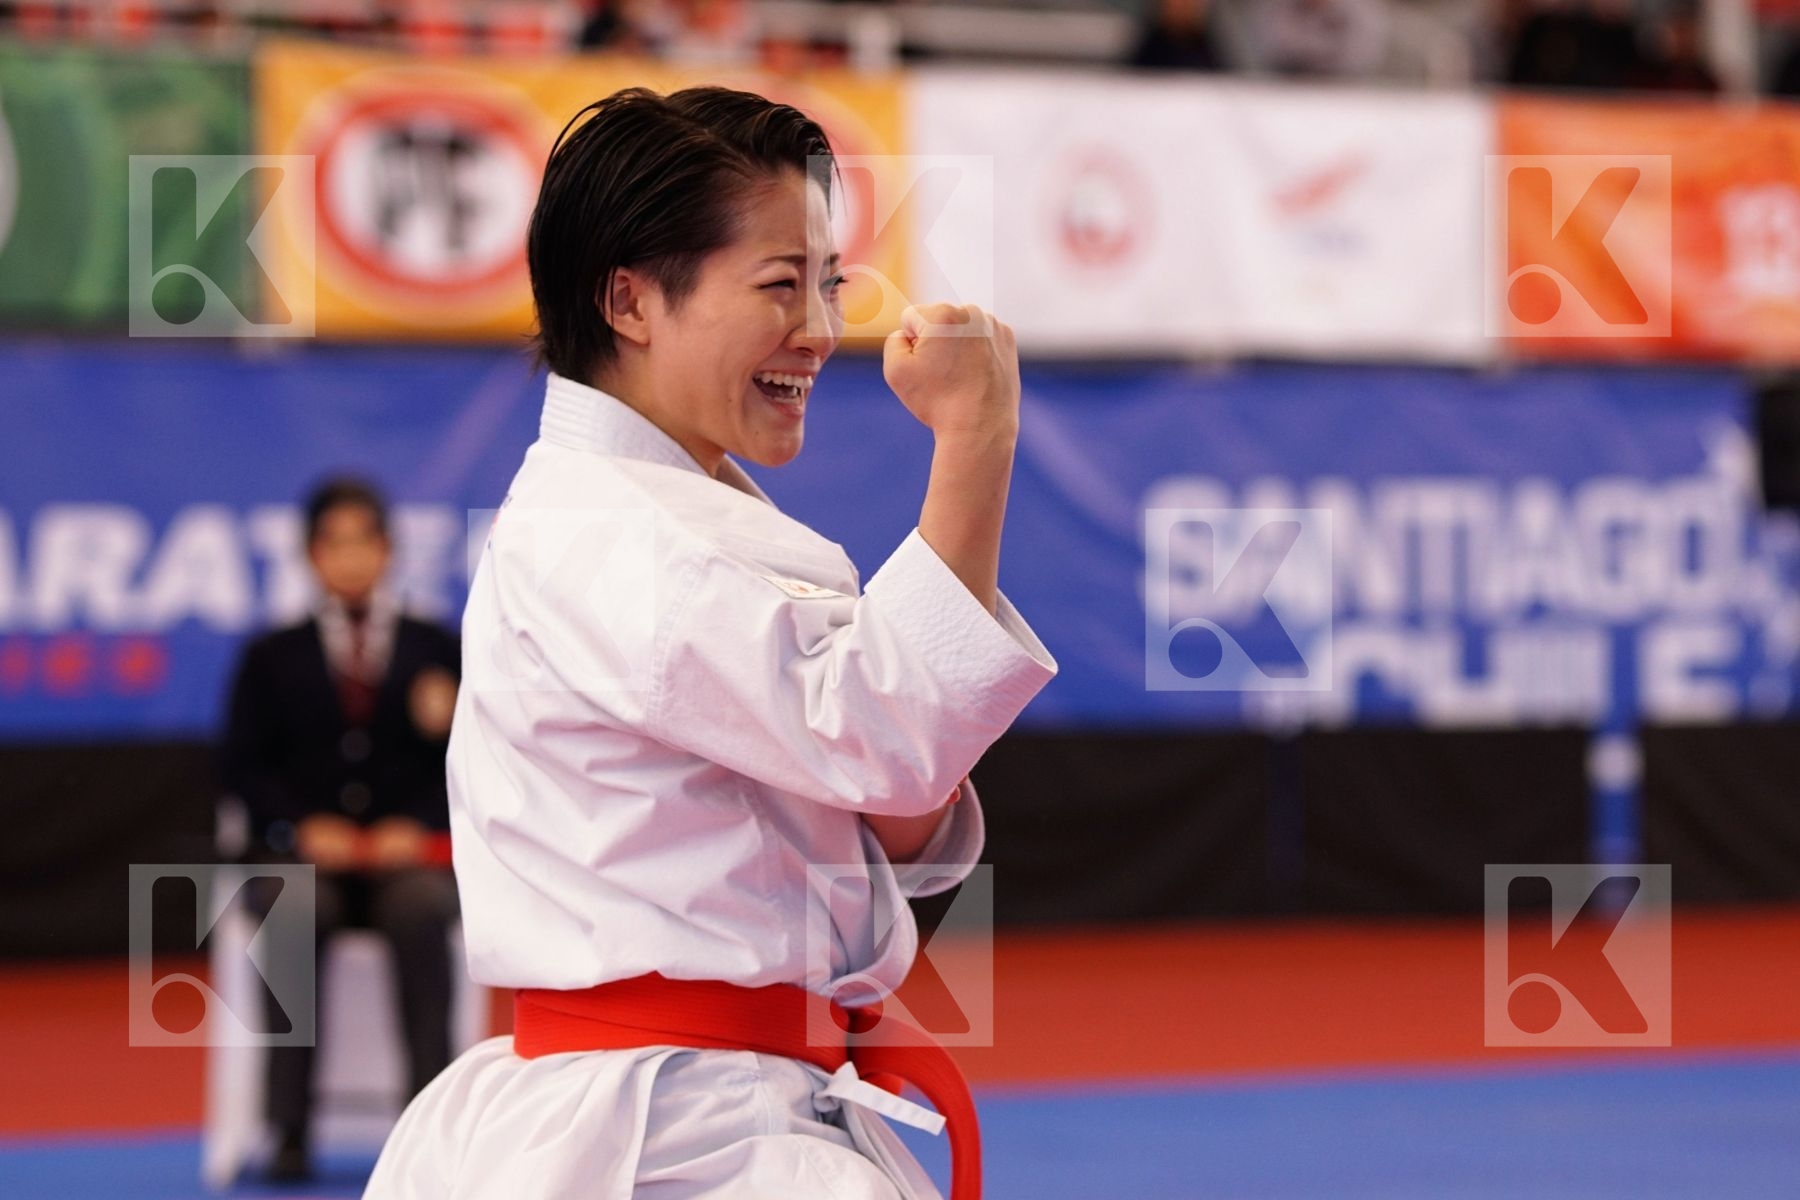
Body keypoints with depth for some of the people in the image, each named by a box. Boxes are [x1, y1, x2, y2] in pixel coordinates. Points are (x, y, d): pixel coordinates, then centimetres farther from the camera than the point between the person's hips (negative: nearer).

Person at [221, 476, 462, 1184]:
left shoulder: (437, 652, 16)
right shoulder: (271, 659, 17)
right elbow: (246, 768, 7)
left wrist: (420, 826, -11)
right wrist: (302, 828, -10)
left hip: (407, 853, 0)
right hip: (304, 852, 0)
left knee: (421, 908, -36)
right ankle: (290, 1128, -36)